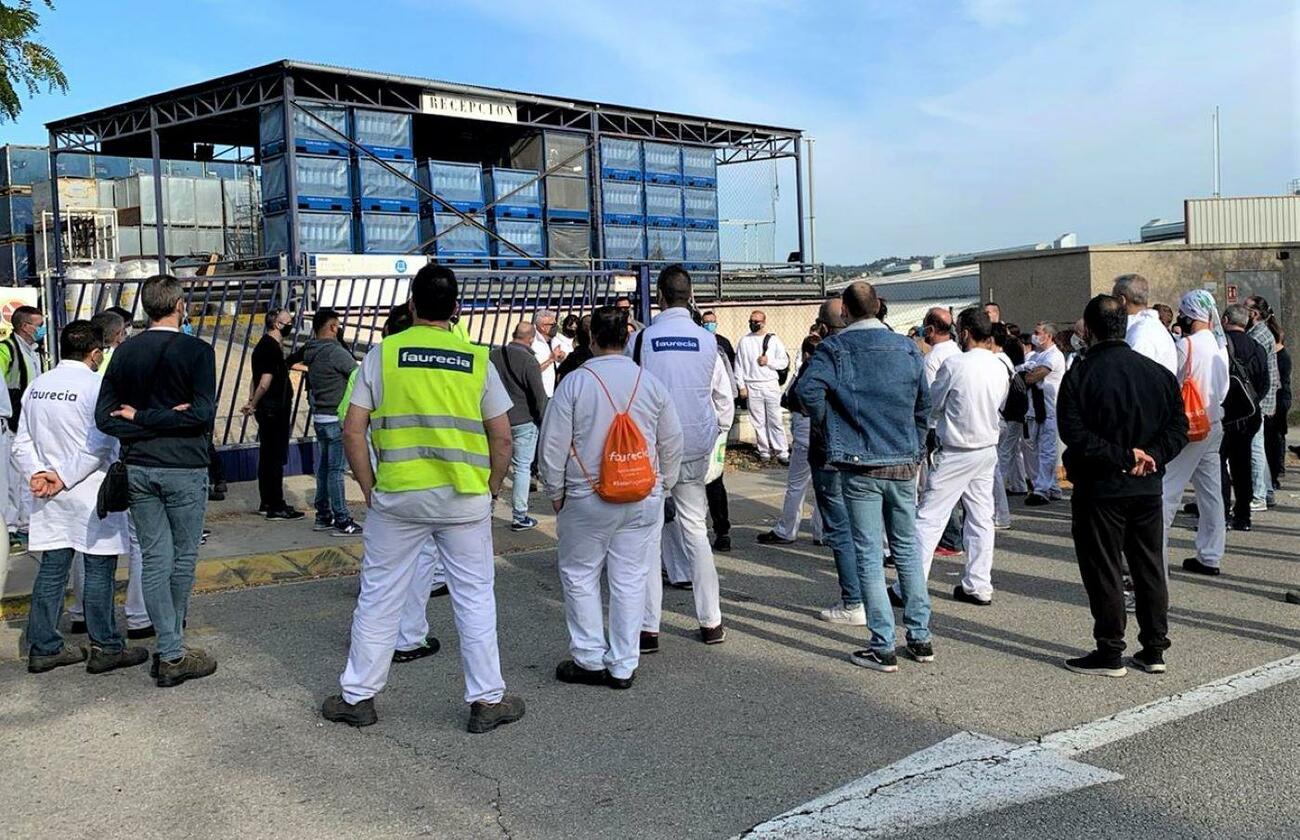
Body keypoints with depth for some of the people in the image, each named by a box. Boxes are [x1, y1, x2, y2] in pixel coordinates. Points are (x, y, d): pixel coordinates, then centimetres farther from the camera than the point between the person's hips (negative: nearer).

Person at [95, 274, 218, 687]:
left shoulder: (125, 352, 6)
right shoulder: (197, 351, -9)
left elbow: (104, 417, 2)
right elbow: (203, 413, -18)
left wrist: (139, 423, -4)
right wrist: (153, 419, -9)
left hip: (137, 468, 4)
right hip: (184, 468, -4)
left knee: (154, 557, 7)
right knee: (183, 557, 8)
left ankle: (170, 652, 9)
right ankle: (173, 650, 17)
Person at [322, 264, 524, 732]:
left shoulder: (383, 353, -1)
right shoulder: (477, 359, 1)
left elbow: (353, 433, -3)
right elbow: (502, 438, 1)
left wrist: (369, 489, 6)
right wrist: (490, 491, 12)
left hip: (398, 495, 0)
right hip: (465, 497, 0)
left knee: (379, 597, 11)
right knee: (475, 597, 10)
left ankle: (358, 698, 22)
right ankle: (487, 700, 16)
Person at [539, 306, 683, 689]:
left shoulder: (574, 383, -8)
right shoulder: (651, 383, 1)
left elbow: (553, 445, -5)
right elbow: (672, 443, 7)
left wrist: (555, 492, 7)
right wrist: (663, 486, 18)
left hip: (587, 498, -3)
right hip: (644, 498, 3)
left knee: (580, 575, 12)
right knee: (631, 580, 8)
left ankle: (589, 659, 15)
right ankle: (623, 666, 14)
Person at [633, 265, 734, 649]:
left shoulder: (641, 339, -8)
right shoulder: (708, 341, 0)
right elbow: (725, 401, 7)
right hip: (695, 451, 3)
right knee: (695, 531, 13)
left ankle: (649, 628, 3)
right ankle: (711, 622, 17)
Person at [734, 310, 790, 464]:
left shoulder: (773, 340, 6)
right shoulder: (744, 342, 7)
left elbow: (784, 362, 6)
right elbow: (738, 365, 6)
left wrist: (769, 361, -9)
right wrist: (741, 386, 1)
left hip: (771, 385, -1)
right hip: (752, 387, 1)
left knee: (776, 421, 0)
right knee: (759, 422, 3)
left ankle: (782, 453, 2)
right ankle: (764, 452, 11)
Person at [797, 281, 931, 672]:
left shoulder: (834, 348, -6)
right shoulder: (907, 348, 6)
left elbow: (807, 389, -23)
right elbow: (923, 404, 12)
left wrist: (825, 428, -6)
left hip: (860, 467, -3)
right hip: (904, 464, 4)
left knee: (869, 555, 2)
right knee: (907, 547, 14)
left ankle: (883, 647, 4)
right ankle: (921, 638, 20)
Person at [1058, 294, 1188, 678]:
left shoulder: (1080, 375, -12)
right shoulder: (1158, 372, 4)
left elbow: (1075, 434, -20)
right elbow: (1178, 428, 2)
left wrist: (1125, 456, -17)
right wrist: (1150, 456, -7)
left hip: (1099, 489, -5)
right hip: (1148, 488, 5)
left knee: (1103, 571, 3)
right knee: (1149, 567, 14)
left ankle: (1110, 653, 9)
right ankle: (1154, 649, 21)